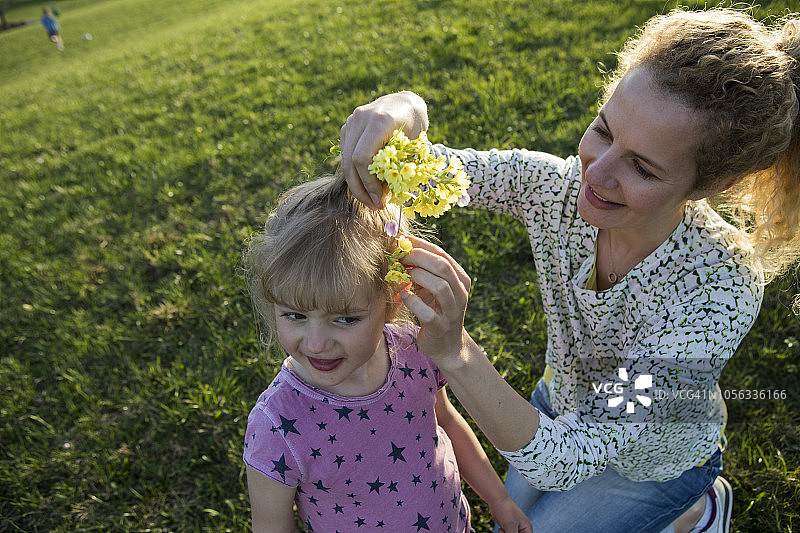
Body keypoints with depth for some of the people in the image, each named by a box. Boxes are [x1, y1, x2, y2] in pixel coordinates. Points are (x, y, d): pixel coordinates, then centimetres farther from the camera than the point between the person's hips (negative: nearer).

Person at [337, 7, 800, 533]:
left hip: (651, 461, -4)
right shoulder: (561, 185, -29)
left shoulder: (718, 293, -40)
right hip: (561, 404, 5)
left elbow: (560, 461, -40)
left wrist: (452, 350, -55)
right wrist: (404, 110, -45)